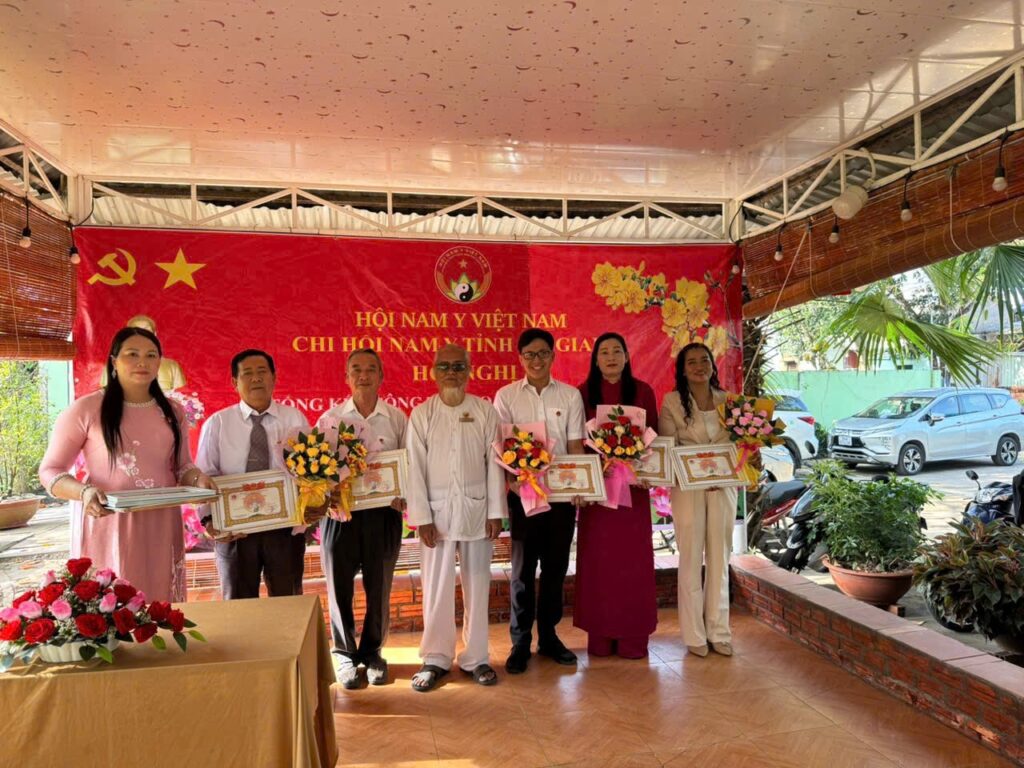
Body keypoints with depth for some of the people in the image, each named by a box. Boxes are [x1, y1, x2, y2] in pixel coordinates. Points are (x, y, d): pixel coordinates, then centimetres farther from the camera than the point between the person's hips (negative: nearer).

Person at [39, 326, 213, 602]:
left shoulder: (173, 412, 10)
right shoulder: (85, 409, -4)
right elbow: (50, 470, 0)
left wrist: (197, 479, -6)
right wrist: (85, 492, -20)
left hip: (160, 526, 4)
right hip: (107, 525, -4)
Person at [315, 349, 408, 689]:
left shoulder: (396, 418, 3)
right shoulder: (330, 419, 4)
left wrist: (402, 495, -12)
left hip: (383, 513, 0)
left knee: (379, 588, 9)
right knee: (339, 587, 7)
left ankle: (372, 652, 29)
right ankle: (345, 654, 27)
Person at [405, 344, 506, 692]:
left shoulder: (485, 411, 2)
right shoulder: (421, 414, 1)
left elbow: (494, 462, 2)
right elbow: (415, 468, -2)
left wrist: (496, 511, -2)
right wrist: (422, 517, -7)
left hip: (477, 509, 1)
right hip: (437, 510, 0)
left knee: (477, 585, 8)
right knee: (436, 587, 5)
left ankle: (475, 657, 22)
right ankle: (435, 658, 19)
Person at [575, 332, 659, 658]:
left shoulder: (643, 391, 4)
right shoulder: (583, 393, 2)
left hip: (633, 483, 1)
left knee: (633, 557, 4)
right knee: (598, 558, 4)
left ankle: (633, 635, 14)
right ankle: (600, 635, 14)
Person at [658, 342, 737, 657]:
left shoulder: (727, 400, 6)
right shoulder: (672, 401, -3)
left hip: (723, 486, 3)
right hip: (687, 486, -3)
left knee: (719, 558, 9)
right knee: (691, 559, 2)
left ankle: (719, 631, 20)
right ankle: (694, 634, 13)